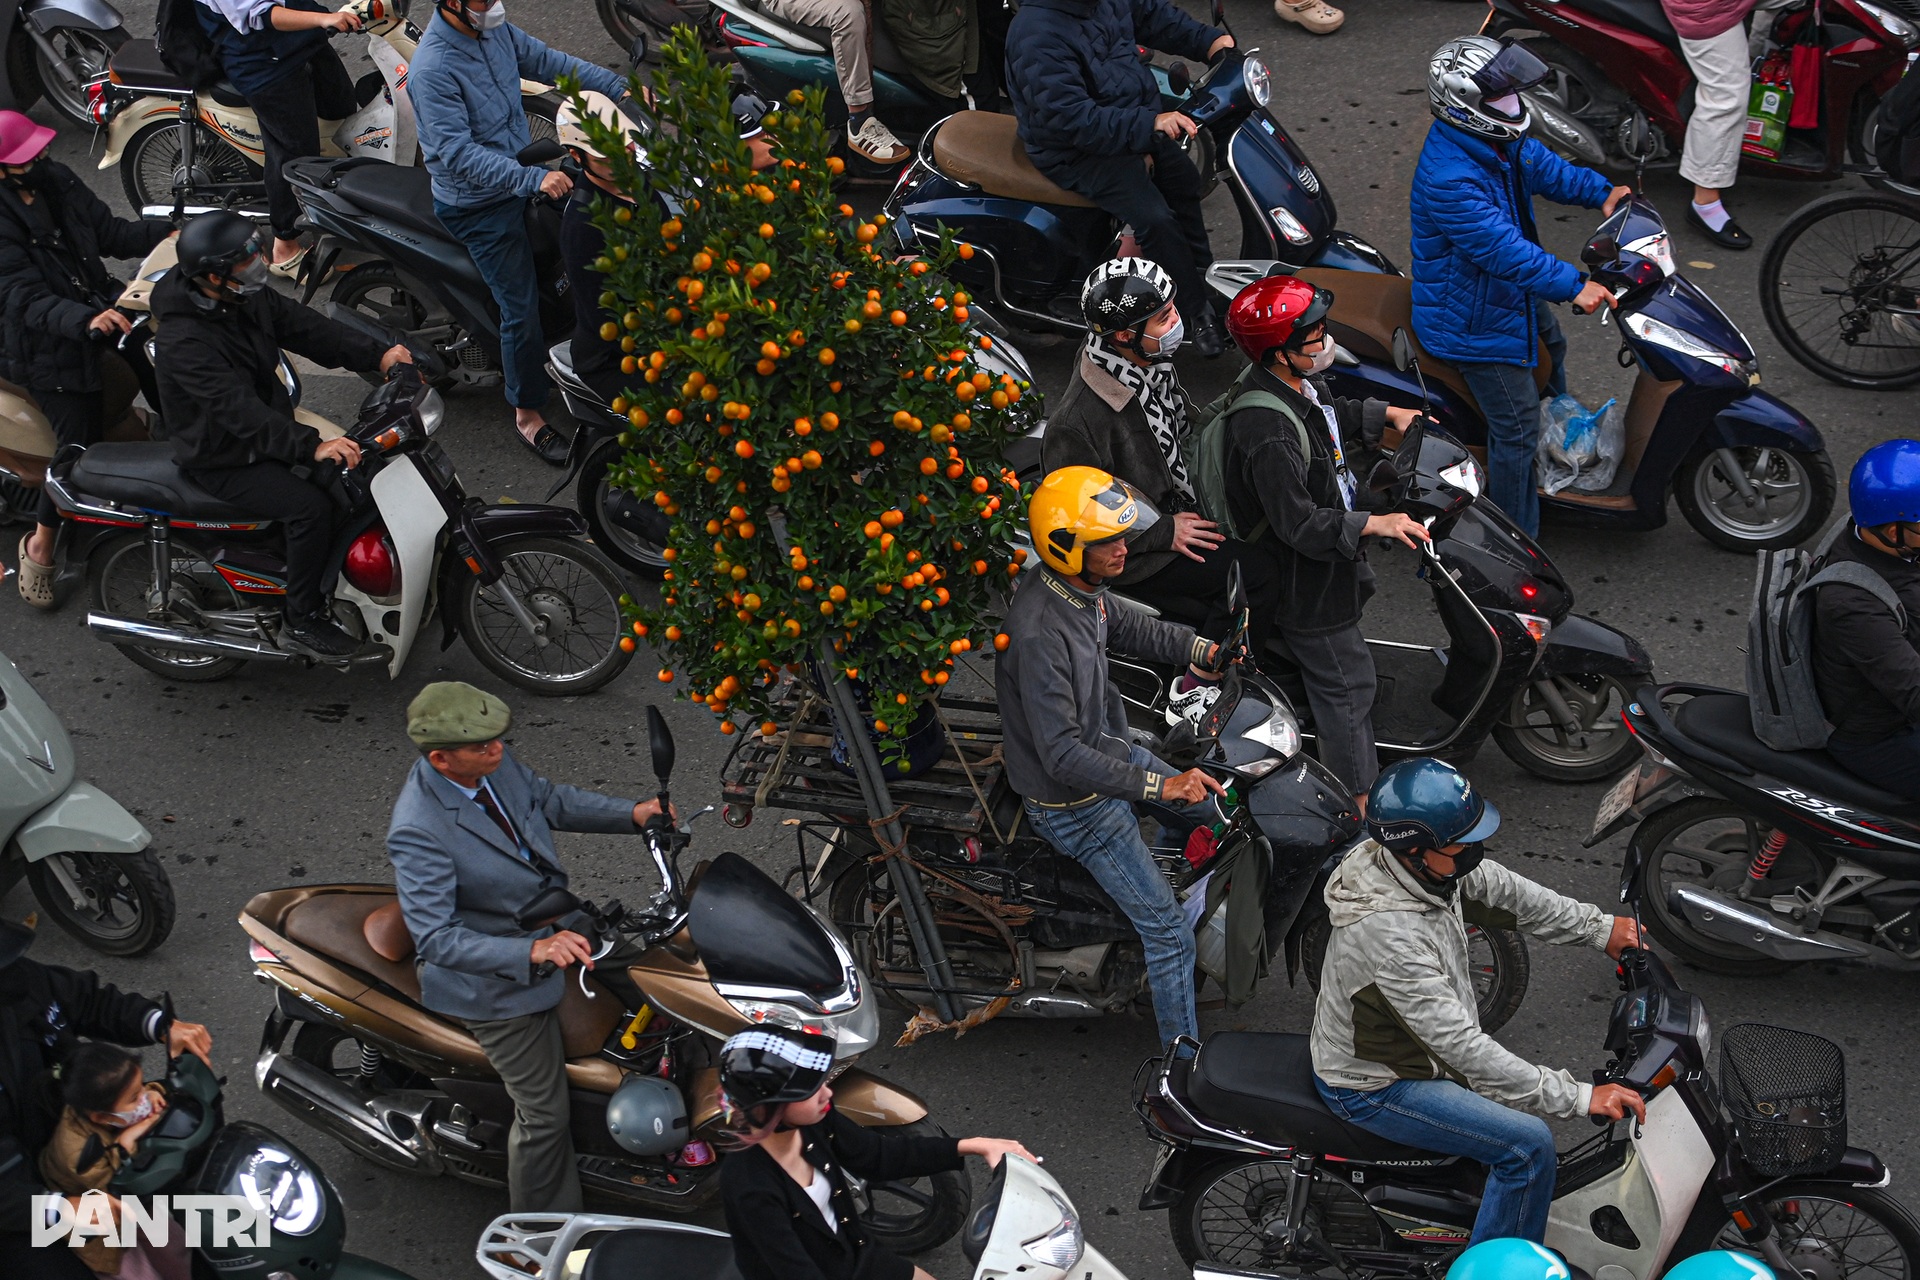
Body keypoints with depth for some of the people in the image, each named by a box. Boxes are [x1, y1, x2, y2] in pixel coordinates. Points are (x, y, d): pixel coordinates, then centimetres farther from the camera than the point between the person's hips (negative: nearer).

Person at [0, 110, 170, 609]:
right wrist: (85, 321, -43)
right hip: (47, 342, -7)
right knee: (80, 443, -11)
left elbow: (109, 231, 8)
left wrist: (167, 233, -7)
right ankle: (40, 545, 7)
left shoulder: (56, 180, -1)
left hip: (101, 305, 7)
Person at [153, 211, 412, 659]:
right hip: (224, 458, -9)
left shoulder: (247, 297, -6)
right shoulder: (183, 340, -31)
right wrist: (310, 446, -48)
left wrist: (378, 355, -16)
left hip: (269, 429, 9)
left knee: (354, 468, 1)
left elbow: (305, 327, -3)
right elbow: (238, 410, -39)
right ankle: (302, 621, -11)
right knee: (310, 505, -25)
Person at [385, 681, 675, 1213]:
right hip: (498, 984, -8)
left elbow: (546, 798, 7)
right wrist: (532, 952, -47)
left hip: (553, 924, 8)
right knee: (544, 1113, 5)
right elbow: (436, 937, -37)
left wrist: (630, 813, -4)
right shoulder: (418, 830, -36)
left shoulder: (492, 763, -13)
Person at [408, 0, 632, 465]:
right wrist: (532, 179, -42)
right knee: (522, 309, -6)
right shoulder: (432, 69, -29)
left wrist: (618, 88, -2)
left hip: (521, 175, 9)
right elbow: (457, 152, -34)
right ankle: (527, 413, 11)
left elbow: (549, 62, 7)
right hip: (478, 205, -9)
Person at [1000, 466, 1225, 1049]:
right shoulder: (1039, 633, -36)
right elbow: (1062, 755, -36)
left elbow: (1122, 626, 17)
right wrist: (1159, 785, -39)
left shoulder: (1081, 587, -8)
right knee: (1169, 934, -4)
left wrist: (1201, 648, 6)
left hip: (1108, 746, 9)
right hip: (1075, 803, -9)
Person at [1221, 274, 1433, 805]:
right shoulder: (1268, 432, -36)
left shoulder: (1298, 384, -4)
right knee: (1346, 681, 3)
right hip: (1300, 578, -11)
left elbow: (1335, 415, 21)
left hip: (1329, 558, 11)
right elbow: (1299, 523, -35)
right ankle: (1359, 800, 19)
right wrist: (1374, 524, -39)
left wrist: (1389, 414, 13)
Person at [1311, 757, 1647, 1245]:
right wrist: (1579, 1097, -34)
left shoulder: (1426, 865, -13)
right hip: (1371, 1088, -10)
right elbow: (1461, 1046, -36)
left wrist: (1600, 928, 5)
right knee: (1528, 1144, -16)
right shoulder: (1391, 935, -38)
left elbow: (1501, 890, 7)